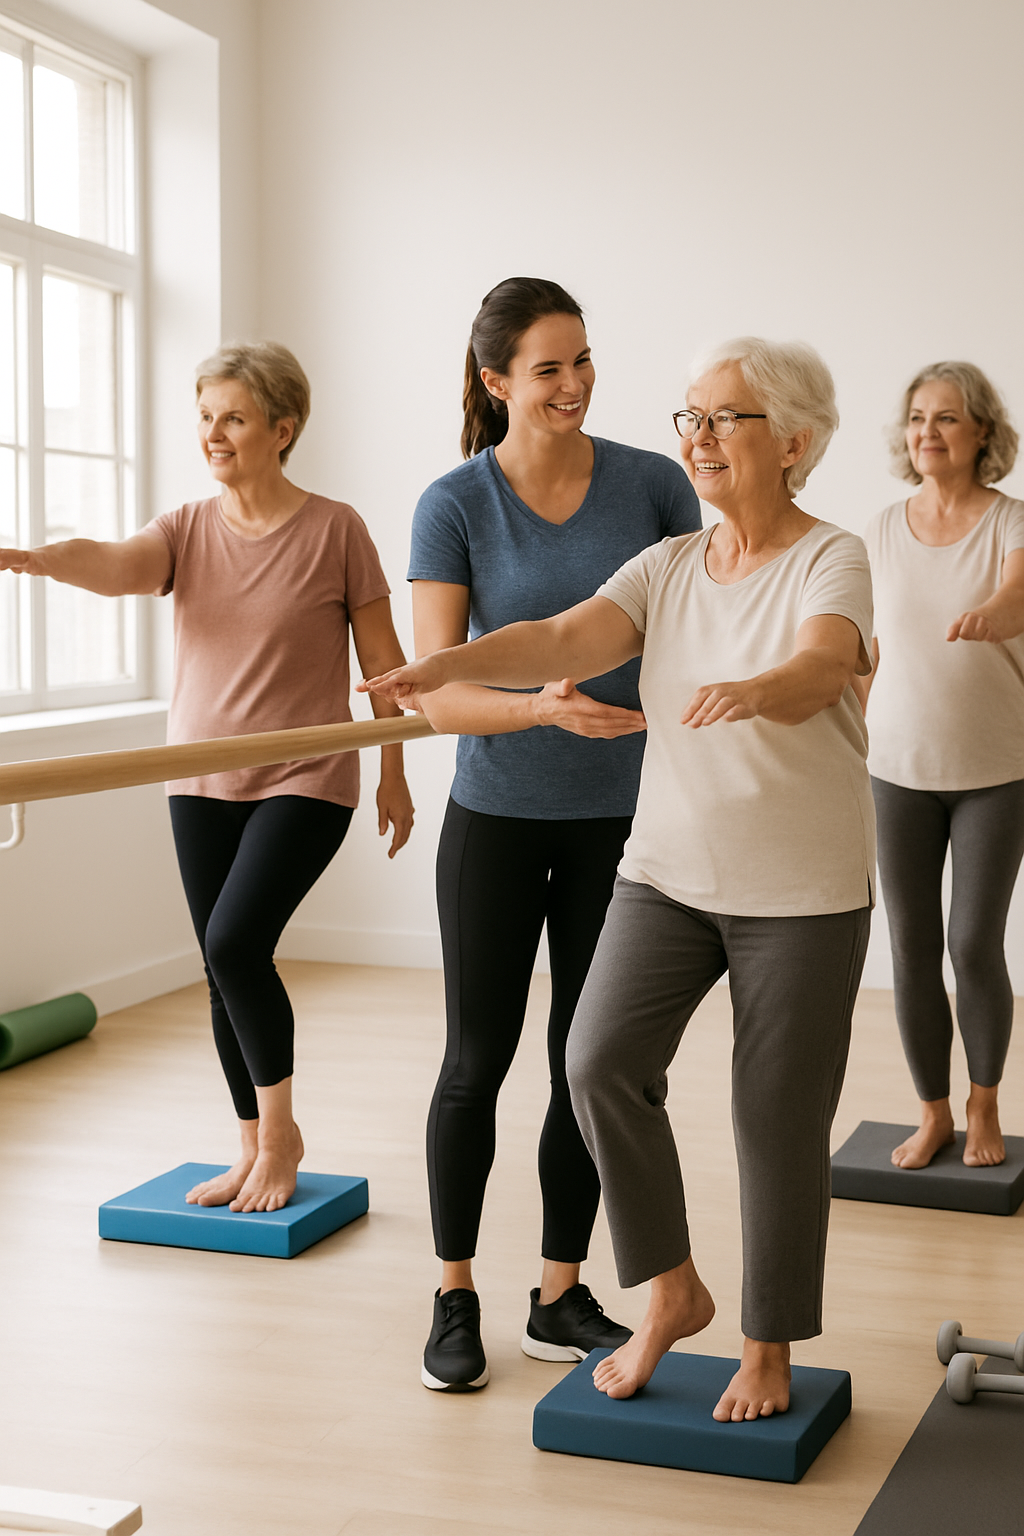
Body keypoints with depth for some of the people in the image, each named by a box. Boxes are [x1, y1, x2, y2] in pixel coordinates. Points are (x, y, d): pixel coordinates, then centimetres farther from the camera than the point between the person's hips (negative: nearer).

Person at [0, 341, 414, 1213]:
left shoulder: (334, 530, -6)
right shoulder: (188, 530, 3)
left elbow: (382, 659, 0)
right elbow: (115, 565, -18)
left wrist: (394, 775, 3)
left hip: (304, 783, -5)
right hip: (201, 784, 5)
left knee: (235, 943, -18)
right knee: (225, 970, 8)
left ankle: (280, 1130, 4)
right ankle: (258, 1149, 25)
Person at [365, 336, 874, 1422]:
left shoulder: (830, 560, -9)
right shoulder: (667, 566, 5)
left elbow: (822, 665, -31)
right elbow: (566, 639, -11)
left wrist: (754, 690, -53)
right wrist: (448, 665, -29)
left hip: (805, 893, -4)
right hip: (668, 872, 4)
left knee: (778, 1120, 3)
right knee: (602, 1061, -13)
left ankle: (768, 1349, 22)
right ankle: (671, 1291, 8)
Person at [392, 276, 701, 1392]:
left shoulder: (651, 483, -4)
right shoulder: (454, 507, -9)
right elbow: (436, 696, -15)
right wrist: (548, 708, -32)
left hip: (622, 817, 2)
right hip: (499, 815, -2)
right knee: (477, 1060, 6)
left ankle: (560, 1298, 23)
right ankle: (454, 1299, 22)